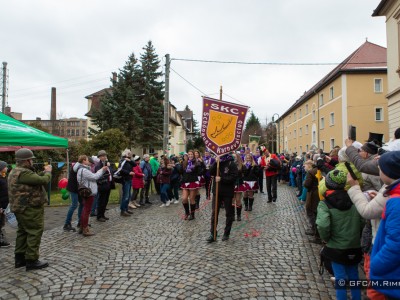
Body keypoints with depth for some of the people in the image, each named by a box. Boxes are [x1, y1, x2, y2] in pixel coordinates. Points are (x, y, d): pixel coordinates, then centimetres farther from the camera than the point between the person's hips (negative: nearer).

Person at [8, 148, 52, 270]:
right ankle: (31, 260, 2)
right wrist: (48, 171, -7)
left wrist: (44, 172, 8)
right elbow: (43, 180, -25)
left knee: (23, 232, 18)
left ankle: (20, 258, 27)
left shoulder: (15, 171, 13)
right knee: (34, 233, -4)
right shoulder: (24, 172, -23)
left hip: (21, 208, 11)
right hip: (30, 208, -11)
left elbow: (36, 179, 16)